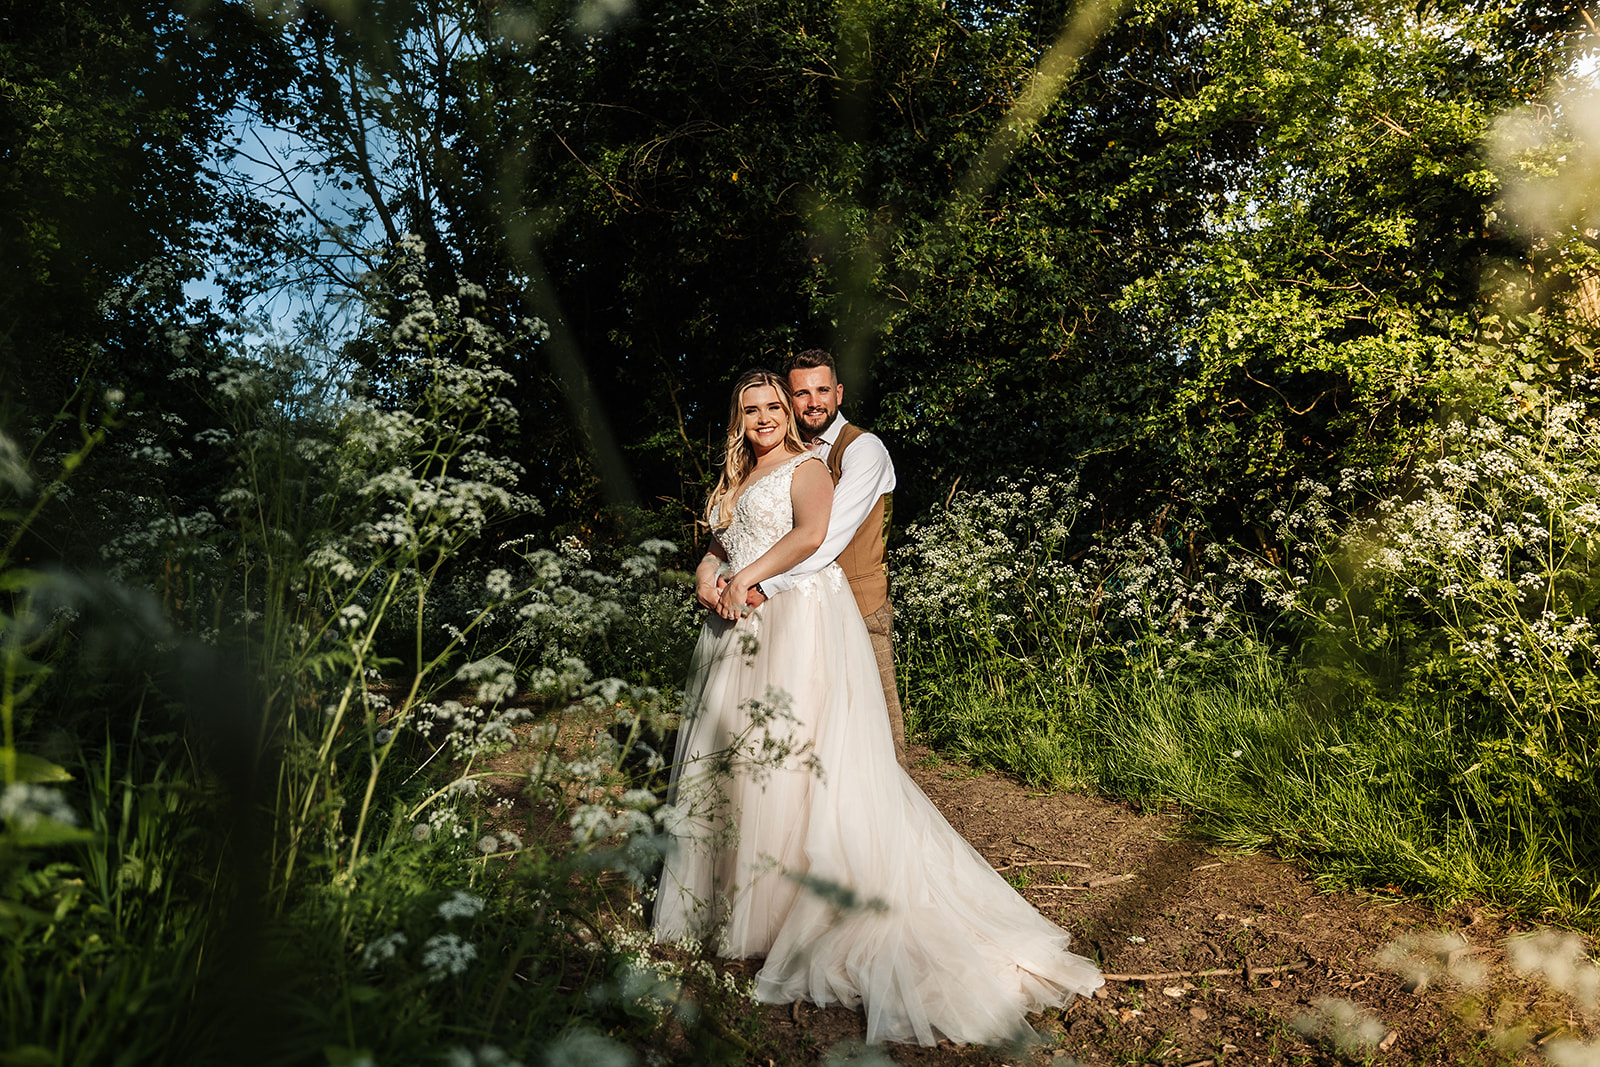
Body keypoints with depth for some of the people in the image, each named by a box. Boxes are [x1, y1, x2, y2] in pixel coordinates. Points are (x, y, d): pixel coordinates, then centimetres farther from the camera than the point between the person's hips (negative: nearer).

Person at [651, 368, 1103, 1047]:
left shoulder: (806, 467, 0)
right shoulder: (735, 482, 24)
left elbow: (809, 534, -17)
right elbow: (719, 545, 23)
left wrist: (747, 580, -17)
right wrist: (706, 577, 1)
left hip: (798, 617, -7)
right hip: (739, 632, 8)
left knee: (797, 756, -11)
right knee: (730, 754, 6)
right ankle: (723, 896, 15)